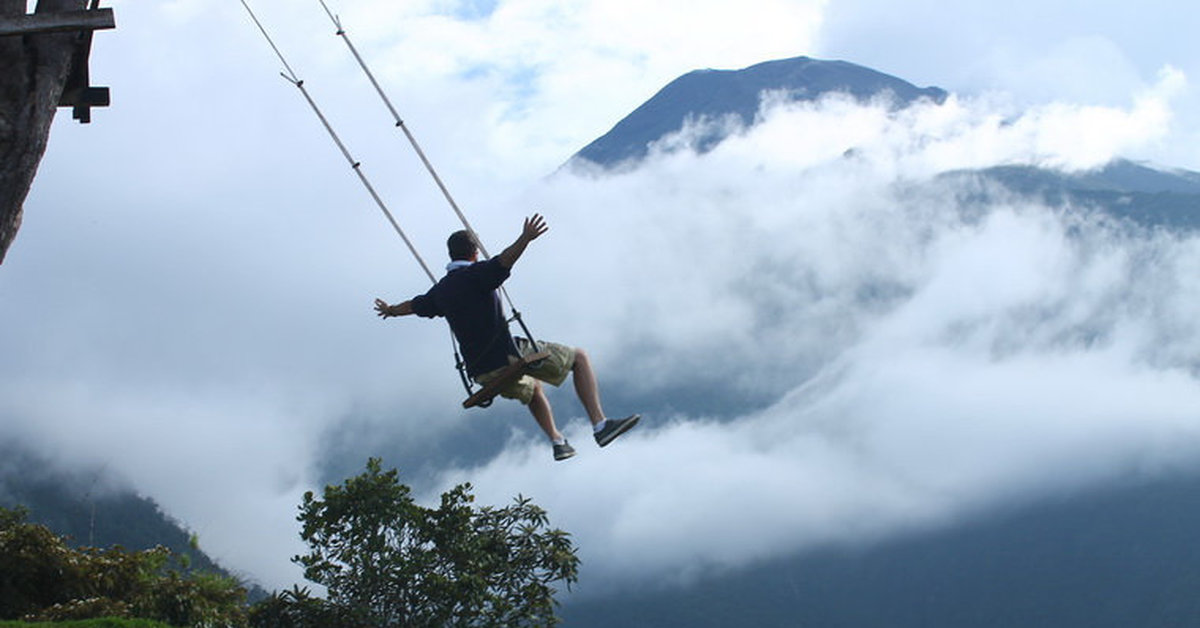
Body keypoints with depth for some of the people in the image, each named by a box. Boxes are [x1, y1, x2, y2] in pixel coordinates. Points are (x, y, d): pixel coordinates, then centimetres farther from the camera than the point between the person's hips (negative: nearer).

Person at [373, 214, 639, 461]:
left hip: (482, 373, 7)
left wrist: (390, 310, 53)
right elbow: (503, 261, -29)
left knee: (532, 388, 36)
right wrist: (525, 239, -42)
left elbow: (414, 305, 34)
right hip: (508, 357, -7)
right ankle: (600, 425, -9)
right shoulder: (476, 274, -7)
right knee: (579, 357, 3)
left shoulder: (441, 290, 14)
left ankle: (557, 441, 30)